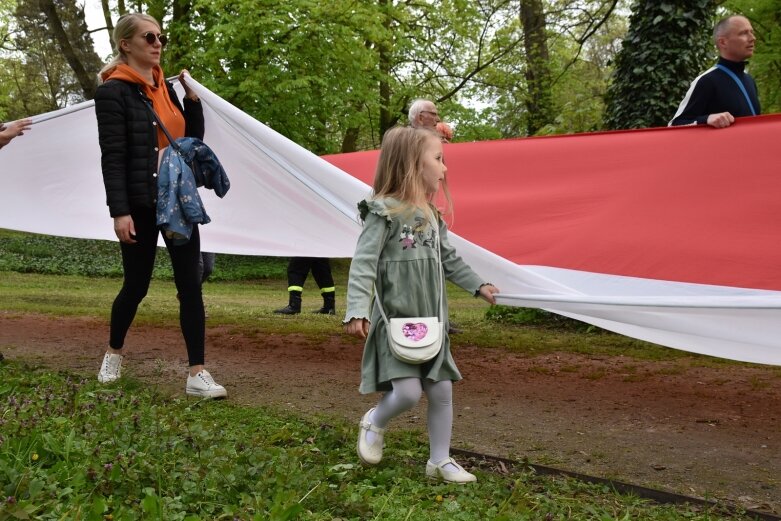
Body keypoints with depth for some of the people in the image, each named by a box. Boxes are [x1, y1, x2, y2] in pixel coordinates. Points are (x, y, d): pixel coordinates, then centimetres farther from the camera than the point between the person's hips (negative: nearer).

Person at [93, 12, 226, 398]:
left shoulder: (166, 88, 12)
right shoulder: (114, 92, -8)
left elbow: (194, 140, 14)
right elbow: (112, 157, -14)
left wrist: (193, 97, 2)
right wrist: (119, 211, -21)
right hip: (141, 205, -6)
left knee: (190, 285, -2)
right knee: (136, 285, 7)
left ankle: (197, 373, 0)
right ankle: (114, 353, 34)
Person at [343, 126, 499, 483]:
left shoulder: (431, 214, 11)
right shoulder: (384, 211, -13)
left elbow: (448, 259, 24)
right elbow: (363, 263, -18)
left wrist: (477, 285, 28)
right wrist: (357, 311, -27)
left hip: (430, 320, 8)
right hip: (395, 320, -7)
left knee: (442, 390, 7)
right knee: (408, 392, -14)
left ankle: (440, 461, 22)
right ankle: (374, 422, 19)